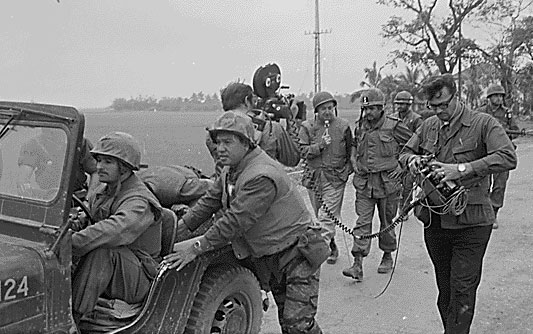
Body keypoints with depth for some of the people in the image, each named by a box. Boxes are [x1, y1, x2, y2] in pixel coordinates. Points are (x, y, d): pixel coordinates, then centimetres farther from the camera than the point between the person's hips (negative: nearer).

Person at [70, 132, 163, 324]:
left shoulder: (139, 202, -19)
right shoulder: (102, 192, 12)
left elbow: (112, 231, -37)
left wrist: (68, 246, -42)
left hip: (138, 281, -7)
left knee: (101, 250, -36)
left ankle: (72, 317, -34)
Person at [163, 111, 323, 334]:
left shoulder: (262, 176, -29)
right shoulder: (231, 170, 3)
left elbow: (235, 221, -31)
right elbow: (209, 202, 5)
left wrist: (195, 249, -27)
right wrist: (175, 228, -5)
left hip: (297, 253, -9)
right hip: (267, 256, 9)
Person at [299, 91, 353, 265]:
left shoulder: (343, 126, 2)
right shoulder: (307, 127, 2)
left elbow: (351, 151, 11)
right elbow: (304, 151, -5)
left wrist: (347, 170, 4)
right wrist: (320, 145, -18)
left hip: (335, 178, -3)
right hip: (313, 177, 3)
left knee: (327, 217, -11)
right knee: (319, 216, 14)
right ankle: (331, 247, 32)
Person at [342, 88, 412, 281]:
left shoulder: (394, 127, -7)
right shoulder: (360, 128, 7)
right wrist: (355, 163, 10)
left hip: (388, 182, -3)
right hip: (364, 183, 3)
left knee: (387, 222, 11)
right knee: (362, 221, -5)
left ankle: (387, 256, 32)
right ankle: (358, 265, -8)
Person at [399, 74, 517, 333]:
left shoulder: (483, 124, -8)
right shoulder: (428, 126, 8)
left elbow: (508, 158, -21)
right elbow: (404, 152, 19)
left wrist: (460, 169, -30)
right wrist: (412, 160, -6)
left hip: (470, 223, -5)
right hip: (434, 221, 5)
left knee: (462, 292, -1)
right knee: (444, 289, 18)